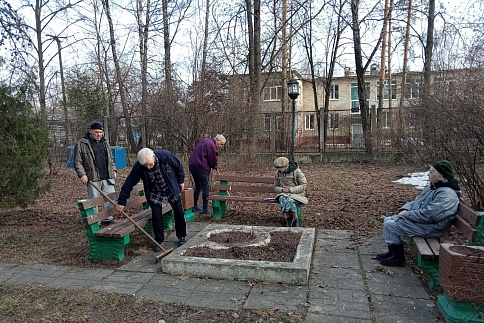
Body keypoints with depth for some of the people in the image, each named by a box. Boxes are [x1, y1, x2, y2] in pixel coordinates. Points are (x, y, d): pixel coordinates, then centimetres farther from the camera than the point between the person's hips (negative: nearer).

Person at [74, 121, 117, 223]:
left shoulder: (105, 143, 15)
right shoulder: (81, 144, -4)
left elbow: (111, 158, 24)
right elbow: (77, 162, -4)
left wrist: (113, 170, 16)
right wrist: (82, 174, -12)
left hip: (107, 177, 5)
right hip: (93, 178, -5)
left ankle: (108, 217, 23)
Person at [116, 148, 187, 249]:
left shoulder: (166, 156, -30)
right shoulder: (138, 167, -27)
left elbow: (179, 166, -10)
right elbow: (129, 183, -19)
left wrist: (181, 181, 0)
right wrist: (121, 201, -20)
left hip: (172, 190, 0)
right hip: (155, 194, 0)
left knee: (179, 213, 7)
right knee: (156, 216, -6)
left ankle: (181, 236, 27)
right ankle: (158, 240, 13)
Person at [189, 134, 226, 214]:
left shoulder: (203, 141, 16)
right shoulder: (211, 145, -13)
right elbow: (213, 161, -10)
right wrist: (215, 167, 13)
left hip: (192, 165, 10)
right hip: (200, 168, -10)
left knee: (198, 187, 20)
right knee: (206, 188, 0)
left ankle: (194, 207, 26)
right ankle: (205, 209, 4)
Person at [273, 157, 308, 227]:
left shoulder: (297, 171, -8)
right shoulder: (277, 173, 4)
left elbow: (303, 185, -9)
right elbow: (275, 187, 11)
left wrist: (290, 190, -20)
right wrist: (282, 190, -14)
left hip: (296, 193, -3)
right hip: (283, 194, 3)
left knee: (290, 200, -37)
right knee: (282, 199, -34)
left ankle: (295, 220, -21)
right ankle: (289, 218, -23)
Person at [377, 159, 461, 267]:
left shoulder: (447, 194, -23)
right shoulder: (433, 187, 10)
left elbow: (427, 215, -30)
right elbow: (417, 201, 18)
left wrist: (406, 214, -19)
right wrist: (405, 209, -1)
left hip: (429, 228, -10)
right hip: (419, 219, 10)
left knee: (390, 225, -15)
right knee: (387, 220, 7)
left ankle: (398, 259, 1)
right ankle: (393, 252, 20)